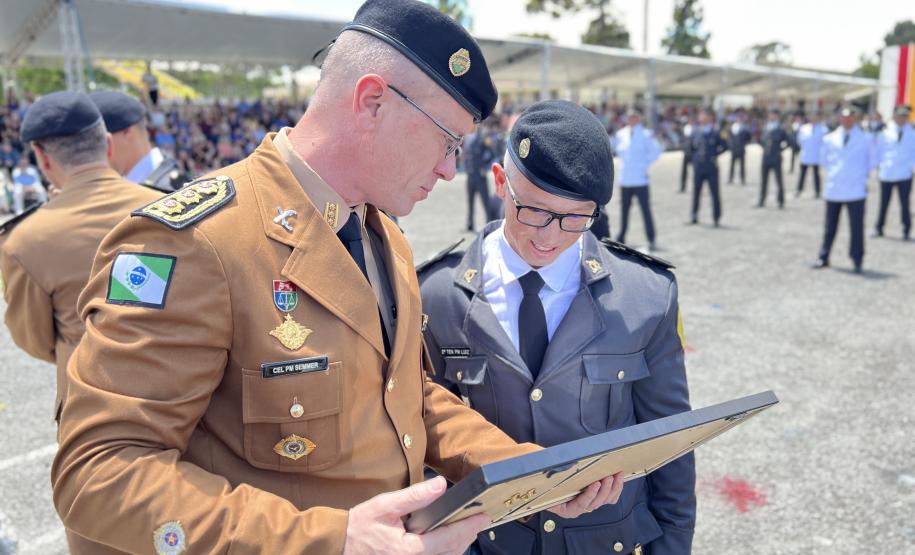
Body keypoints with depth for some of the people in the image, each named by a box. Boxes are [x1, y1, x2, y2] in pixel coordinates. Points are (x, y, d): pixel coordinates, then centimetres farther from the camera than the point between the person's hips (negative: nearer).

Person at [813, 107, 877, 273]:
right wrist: (831, 172, 10)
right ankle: (823, 258, 19)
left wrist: (862, 175, 5)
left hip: (855, 190, -2)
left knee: (857, 227, -2)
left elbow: (872, 161, 11)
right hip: (833, 189, 2)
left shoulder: (865, 139, 2)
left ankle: (857, 261, 5)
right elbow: (824, 159, 20)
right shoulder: (829, 139, 7)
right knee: (830, 226, 10)